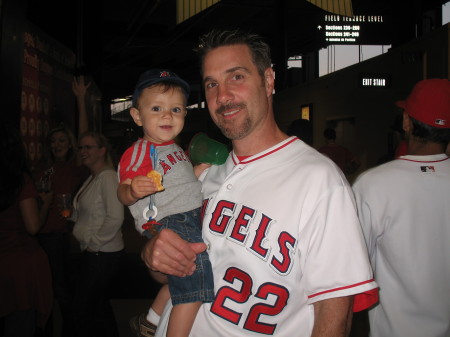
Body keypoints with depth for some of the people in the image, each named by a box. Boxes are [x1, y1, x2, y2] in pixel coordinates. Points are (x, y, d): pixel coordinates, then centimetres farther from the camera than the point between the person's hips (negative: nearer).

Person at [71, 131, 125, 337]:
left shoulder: (108, 177, -17)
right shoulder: (93, 178, 13)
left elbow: (115, 218, -25)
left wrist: (94, 243, -17)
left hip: (102, 255, -10)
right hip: (94, 253, 10)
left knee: (81, 311, -1)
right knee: (100, 307, 21)